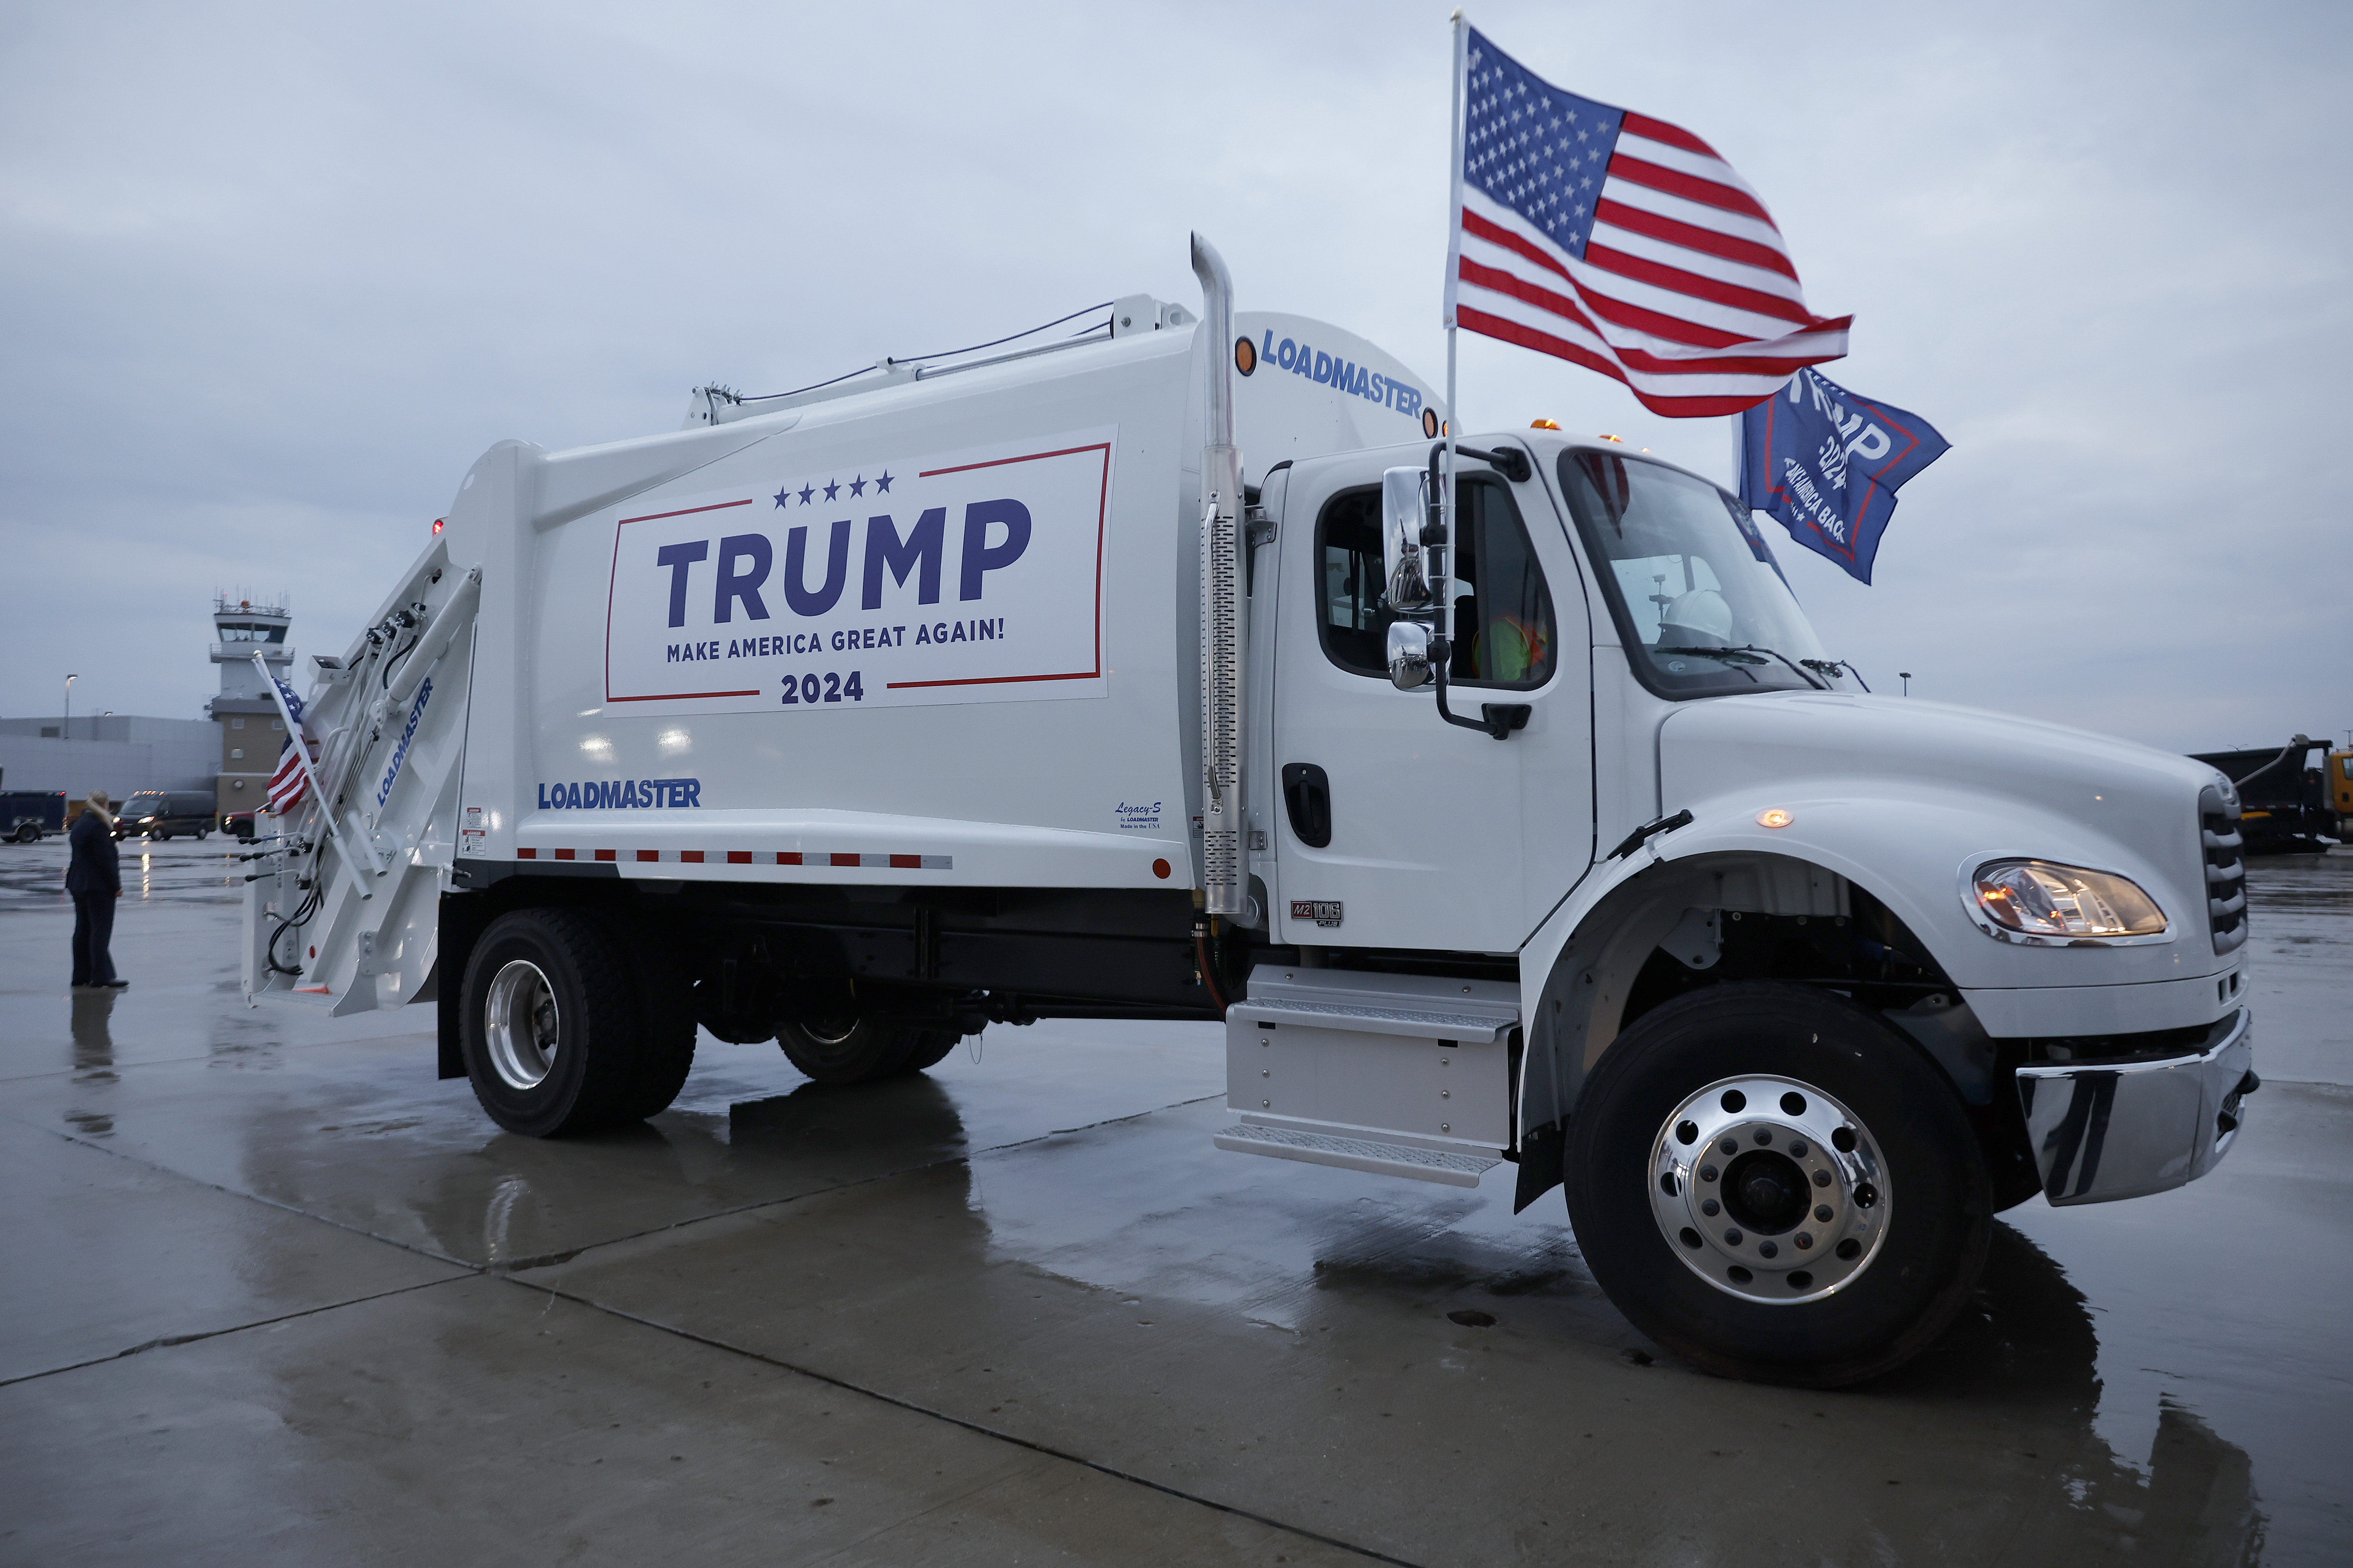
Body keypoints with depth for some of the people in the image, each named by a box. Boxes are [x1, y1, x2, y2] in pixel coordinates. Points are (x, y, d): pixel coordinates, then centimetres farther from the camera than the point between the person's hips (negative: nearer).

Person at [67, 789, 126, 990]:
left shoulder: (79, 824, 13)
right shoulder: (98, 826, -16)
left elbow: (81, 856, 19)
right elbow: (105, 859, -18)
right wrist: (116, 886, -14)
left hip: (78, 884, 10)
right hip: (98, 886, -10)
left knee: (83, 930, 13)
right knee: (101, 930, -7)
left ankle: (81, 975, 18)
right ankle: (101, 978, -8)